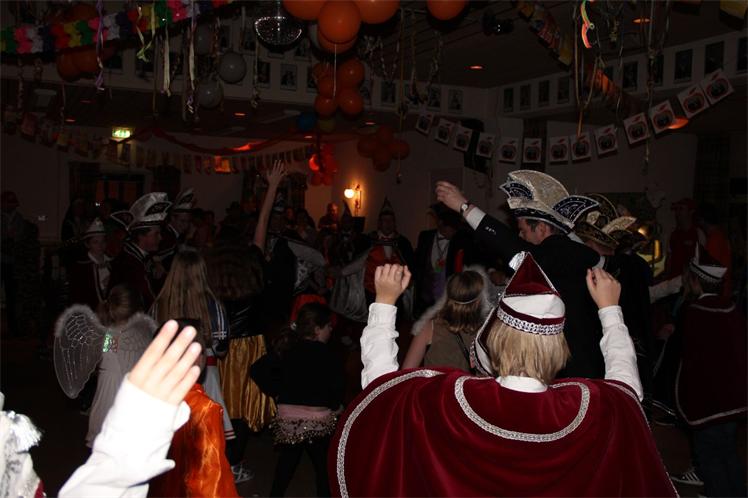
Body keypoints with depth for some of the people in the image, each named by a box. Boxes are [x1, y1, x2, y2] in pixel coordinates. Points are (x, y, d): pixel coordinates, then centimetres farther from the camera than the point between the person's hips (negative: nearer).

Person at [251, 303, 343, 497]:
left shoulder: (285, 349, 3)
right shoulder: (323, 353, -12)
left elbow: (258, 369, 3)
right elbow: (336, 385, -18)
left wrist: (275, 391, 8)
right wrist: (334, 406, 0)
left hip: (287, 417, 5)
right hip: (318, 420, -5)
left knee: (287, 461, 24)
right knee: (324, 467, 9)